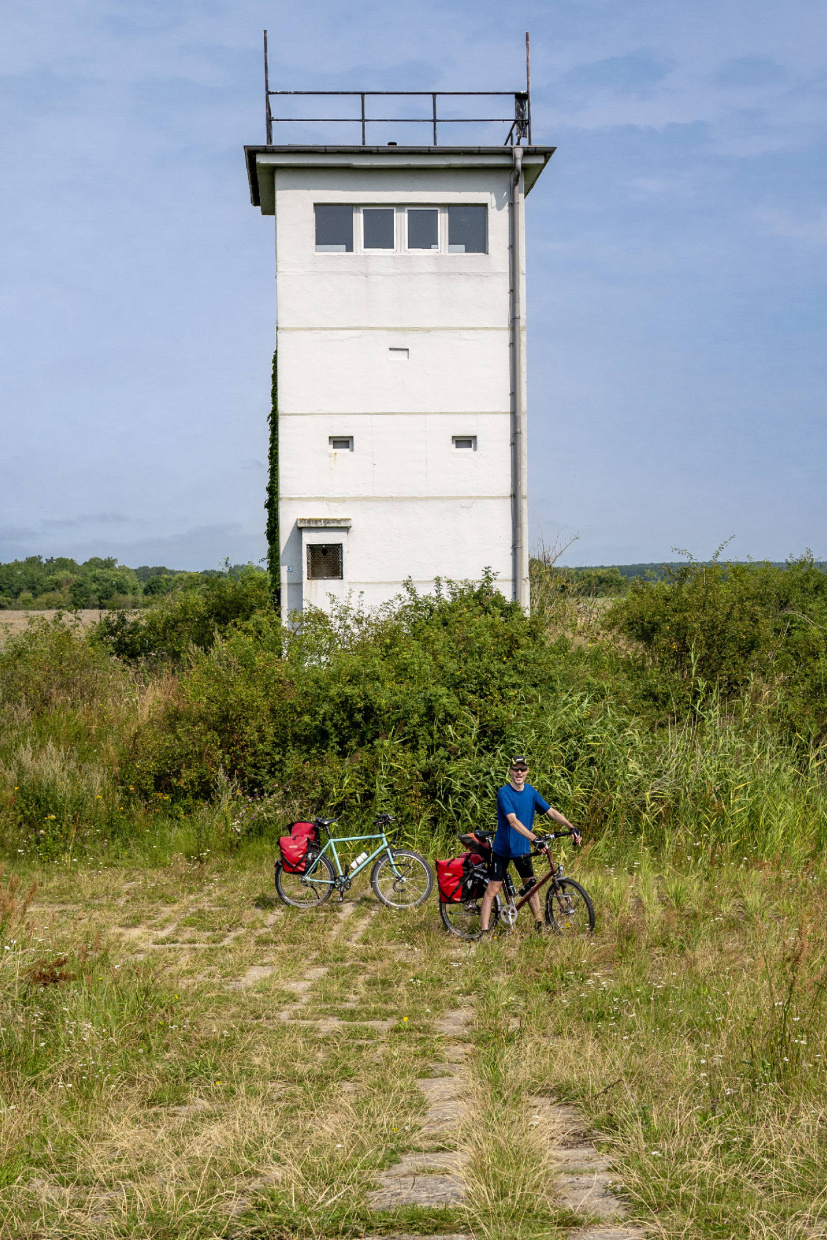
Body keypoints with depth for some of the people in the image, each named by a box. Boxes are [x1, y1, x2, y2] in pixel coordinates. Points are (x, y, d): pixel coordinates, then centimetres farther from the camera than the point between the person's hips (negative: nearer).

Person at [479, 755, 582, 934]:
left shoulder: (531, 792, 1)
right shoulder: (504, 793, -19)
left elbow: (551, 811, 1)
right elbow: (513, 821, -30)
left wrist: (572, 828, -12)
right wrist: (534, 838, -42)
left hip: (523, 849, 6)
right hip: (503, 849, -6)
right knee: (492, 890, -5)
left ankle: (539, 924, 24)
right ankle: (484, 931, -6)